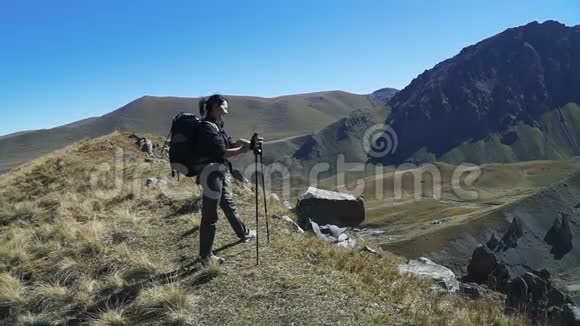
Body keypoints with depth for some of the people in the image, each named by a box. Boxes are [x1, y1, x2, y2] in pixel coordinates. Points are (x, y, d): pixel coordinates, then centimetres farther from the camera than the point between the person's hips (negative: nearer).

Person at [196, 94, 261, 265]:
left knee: (229, 205, 26)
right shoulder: (207, 127, -18)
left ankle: (244, 234, 46)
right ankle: (206, 256, 11)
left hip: (219, 174, 10)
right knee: (210, 216, -1)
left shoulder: (216, 125, 11)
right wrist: (245, 149, -14)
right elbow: (223, 153, -22)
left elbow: (230, 144, 13)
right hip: (211, 174, -10)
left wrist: (249, 143, 0)